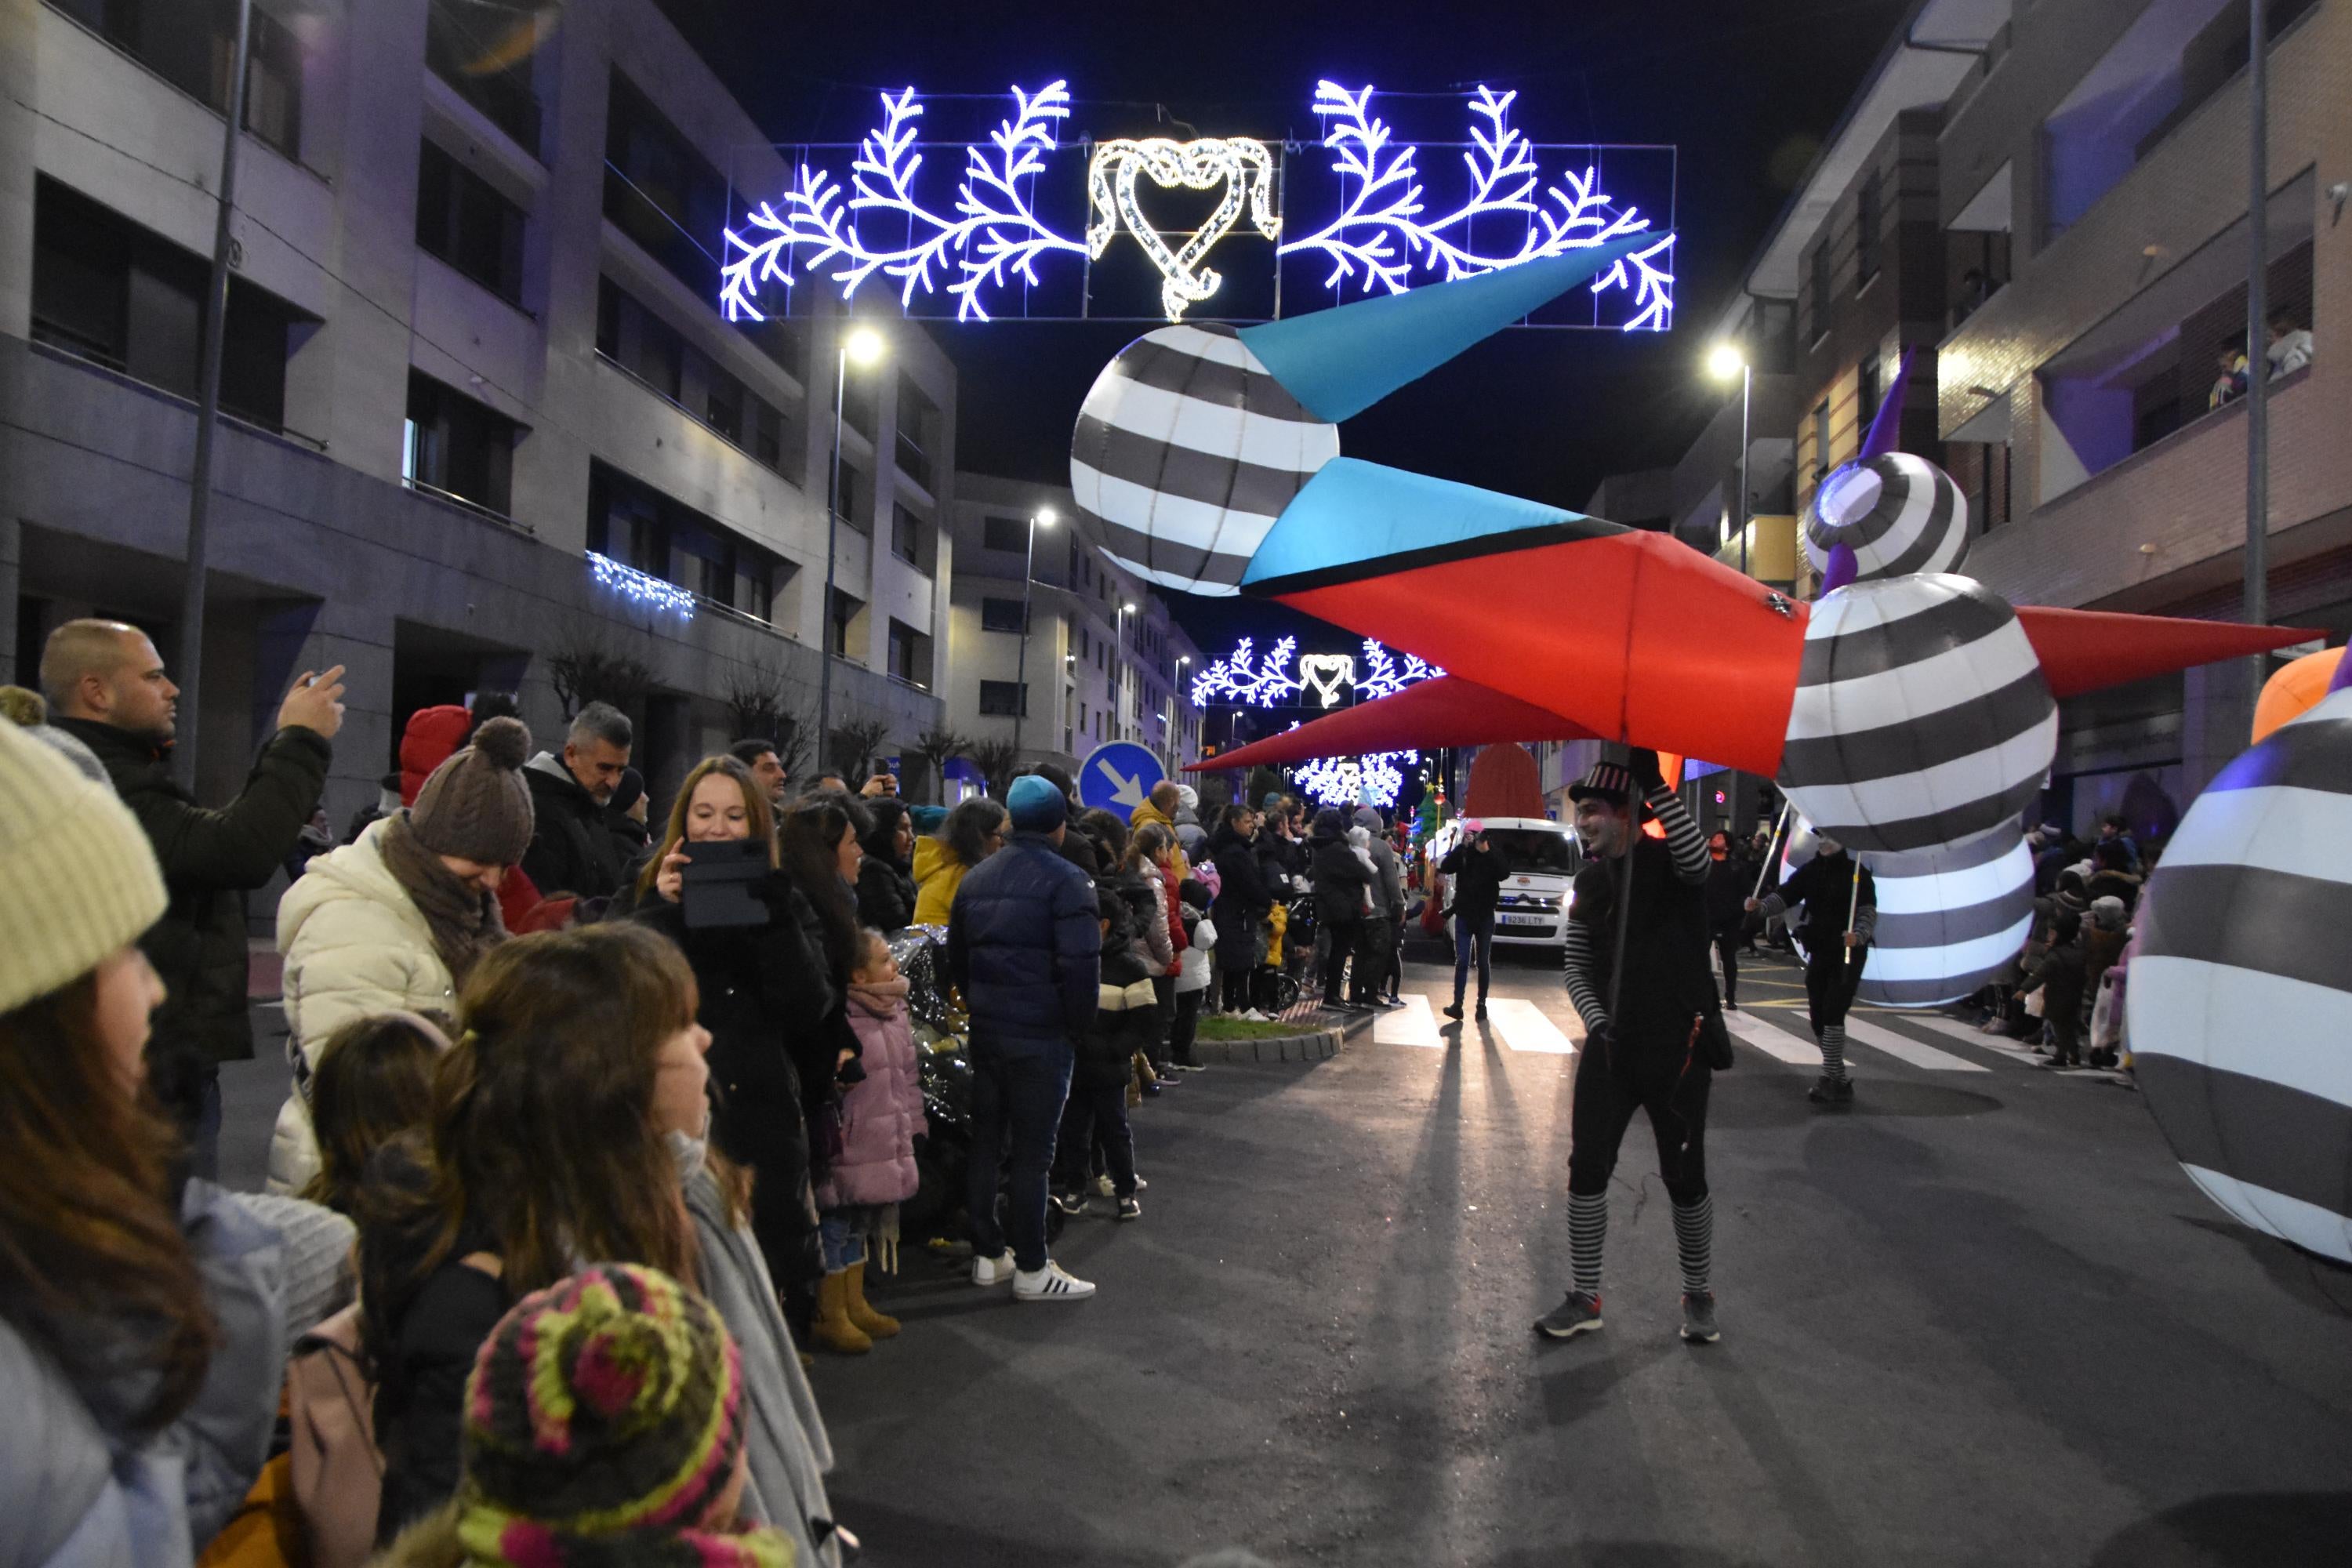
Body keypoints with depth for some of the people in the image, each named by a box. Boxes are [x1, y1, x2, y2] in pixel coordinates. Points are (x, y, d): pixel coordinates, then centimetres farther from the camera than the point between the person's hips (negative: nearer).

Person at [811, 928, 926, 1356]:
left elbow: (908, 1073, 17)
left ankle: (855, 1305, 32)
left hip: (885, 1150, 9)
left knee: (860, 1225, 19)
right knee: (837, 1227, 3)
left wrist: (912, 1125, 18)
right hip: (849, 1151, -9)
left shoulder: (894, 1010, 9)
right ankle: (830, 1317, 15)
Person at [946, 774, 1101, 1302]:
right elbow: (1081, 962, -20)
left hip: (986, 1030, 7)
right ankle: (1031, 1269, 7)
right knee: (1032, 1152, 0)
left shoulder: (976, 878, 10)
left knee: (985, 1144, 15)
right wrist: (1077, 1026, -8)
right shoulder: (1065, 879, -12)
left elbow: (955, 956, 16)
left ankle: (987, 1254, 24)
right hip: (1042, 1035, -6)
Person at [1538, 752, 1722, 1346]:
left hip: (1677, 1046, -5)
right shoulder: (1589, 882, 9)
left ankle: (1699, 1297, 25)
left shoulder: (1668, 861, -8)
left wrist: (1654, 783, -41)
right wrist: (1599, 1021, -5)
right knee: (1586, 1168, 3)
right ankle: (1584, 1298, 16)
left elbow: (1696, 856, -34)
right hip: (1611, 1045, 5)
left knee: (1685, 1176, 5)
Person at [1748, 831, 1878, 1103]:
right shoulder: (1809, 871, 6)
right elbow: (1784, 896, -5)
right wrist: (1760, 906, -26)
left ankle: (1830, 1080, -9)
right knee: (1819, 1018, 7)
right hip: (1818, 952, 5)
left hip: (1848, 953, -5)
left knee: (1832, 1014, -14)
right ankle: (1838, 1081, 20)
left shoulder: (1858, 872, -6)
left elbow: (1868, 911, -16)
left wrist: (1858, 934, -36)